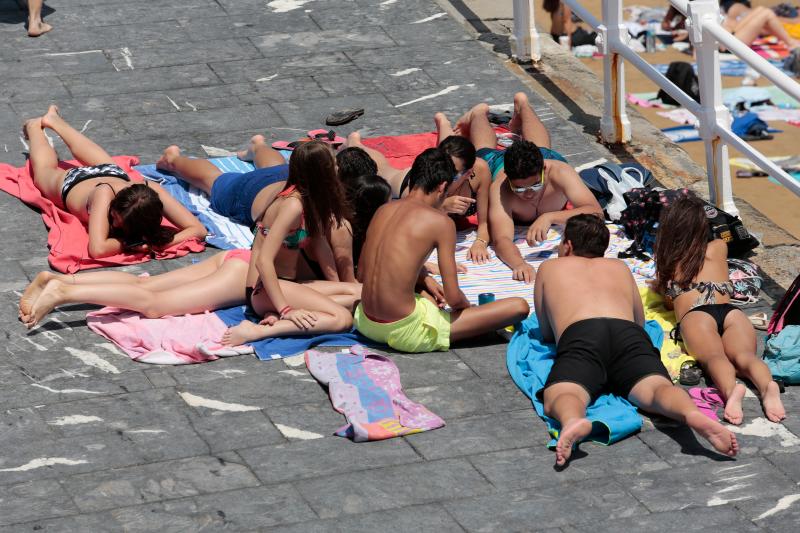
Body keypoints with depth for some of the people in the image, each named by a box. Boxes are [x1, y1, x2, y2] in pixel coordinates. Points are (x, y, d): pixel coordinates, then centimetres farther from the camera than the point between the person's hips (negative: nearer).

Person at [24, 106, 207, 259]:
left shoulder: (152, 192, -47)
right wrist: (129, 244, -57)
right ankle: (35, 127, 61)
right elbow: (97, 250, -63)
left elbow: (199, 230, -47)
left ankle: (54, 121, 64)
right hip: (72, 182, -3)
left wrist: (159, 243, -60)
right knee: (44, 171, 33)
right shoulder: (105, 193, -54)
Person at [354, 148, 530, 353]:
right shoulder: (440, 222, -10)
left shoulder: (383, 210, 8)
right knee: (519, 307, -7)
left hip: (366, 324, 7)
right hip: (404, 332, -7)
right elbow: (453, 298, -10)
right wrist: (466, 305, 14)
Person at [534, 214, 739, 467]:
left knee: (558, 398, -23)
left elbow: (546, 334, 38)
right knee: (655, 388, -21)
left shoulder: (549, 268, 34)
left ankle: (573, 420, -61)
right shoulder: (620, 267, 40)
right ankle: (693, 414, -57)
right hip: (630, 334, 2)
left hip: (579, 335, -2)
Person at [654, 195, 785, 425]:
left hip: (695, 314, -2)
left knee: (714, 356, -29)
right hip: (731, 311, 2)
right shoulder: (718, 248, 33)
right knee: (743, 354, -26)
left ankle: (731, 389, -65)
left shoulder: (667, 261, 27)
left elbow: (667, 299, 39)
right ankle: (767, 386, -61)